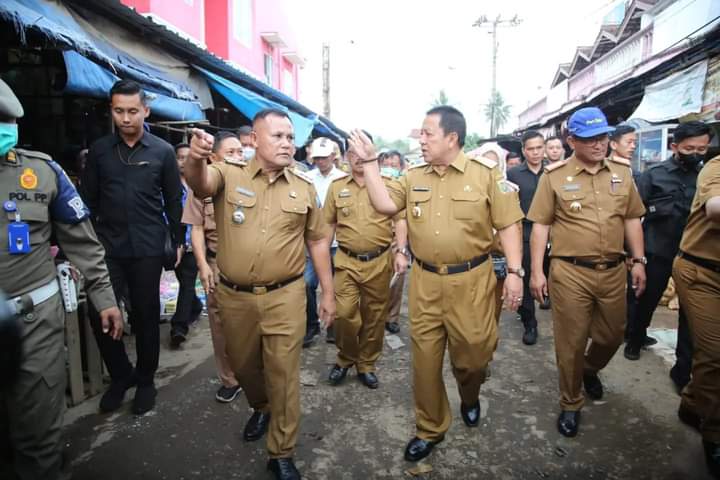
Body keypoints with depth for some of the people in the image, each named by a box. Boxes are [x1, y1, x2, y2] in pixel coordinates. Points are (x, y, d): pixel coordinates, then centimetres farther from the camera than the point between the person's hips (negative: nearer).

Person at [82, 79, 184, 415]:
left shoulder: (162, 152, -1)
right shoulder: (99, 150, 4)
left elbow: (174, 201, 4)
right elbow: (89, 200, 8)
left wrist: (178, 241, 4)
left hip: (147, 249, -2)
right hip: (106, 248, 2)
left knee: (146, 316, 8)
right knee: (100, 315, 1)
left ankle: (145, 380, 26)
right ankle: (120, 375, 25)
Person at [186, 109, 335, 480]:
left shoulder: (304, 188, 2)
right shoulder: (230, 175, -4)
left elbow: (318, 242, 7)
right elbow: (200, 183, -27)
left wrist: (328, 293, 6)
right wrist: (196, 158, -51)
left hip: (285, 296, 0)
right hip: (234, 296, 1)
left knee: (283, 374, 3)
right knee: (243, 365, 21)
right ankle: (261, 408, 53)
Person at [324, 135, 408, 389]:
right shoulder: (336, 187, 6)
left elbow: (400, 219, 1)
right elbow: (328, 224, 12)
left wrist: (401, 252, -8)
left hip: (379, 262, 0)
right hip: (346, 261, 1)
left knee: (374, 316, 9)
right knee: (344, 313, -5)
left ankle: (366, 364, 28)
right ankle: (345, 359, 22)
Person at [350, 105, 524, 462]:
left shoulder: (486, 174, -4)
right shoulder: (413, 176, 8)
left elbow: (508, 224, -4)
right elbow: (384, 204, -1)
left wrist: (514, 272, -9)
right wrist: (369, 161, -3)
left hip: (471, 280, -3)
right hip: (424, 281, 3)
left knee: (473, 352, 10)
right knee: (425, 357, 11)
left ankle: (470, 398, 47)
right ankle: (430, 429, 32)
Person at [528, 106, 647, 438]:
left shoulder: (623, 171, 6)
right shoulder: (554, 176, -5)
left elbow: (632, 219, 13)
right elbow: (540, 226, -4)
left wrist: (639, 261, 8)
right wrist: (536, 272, -8)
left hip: (614, 271, 4)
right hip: (570, 273, -4)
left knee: (612, 336, 18)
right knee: (570, 343, 6)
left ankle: (590, 370, 51)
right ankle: (570, 404, 26)